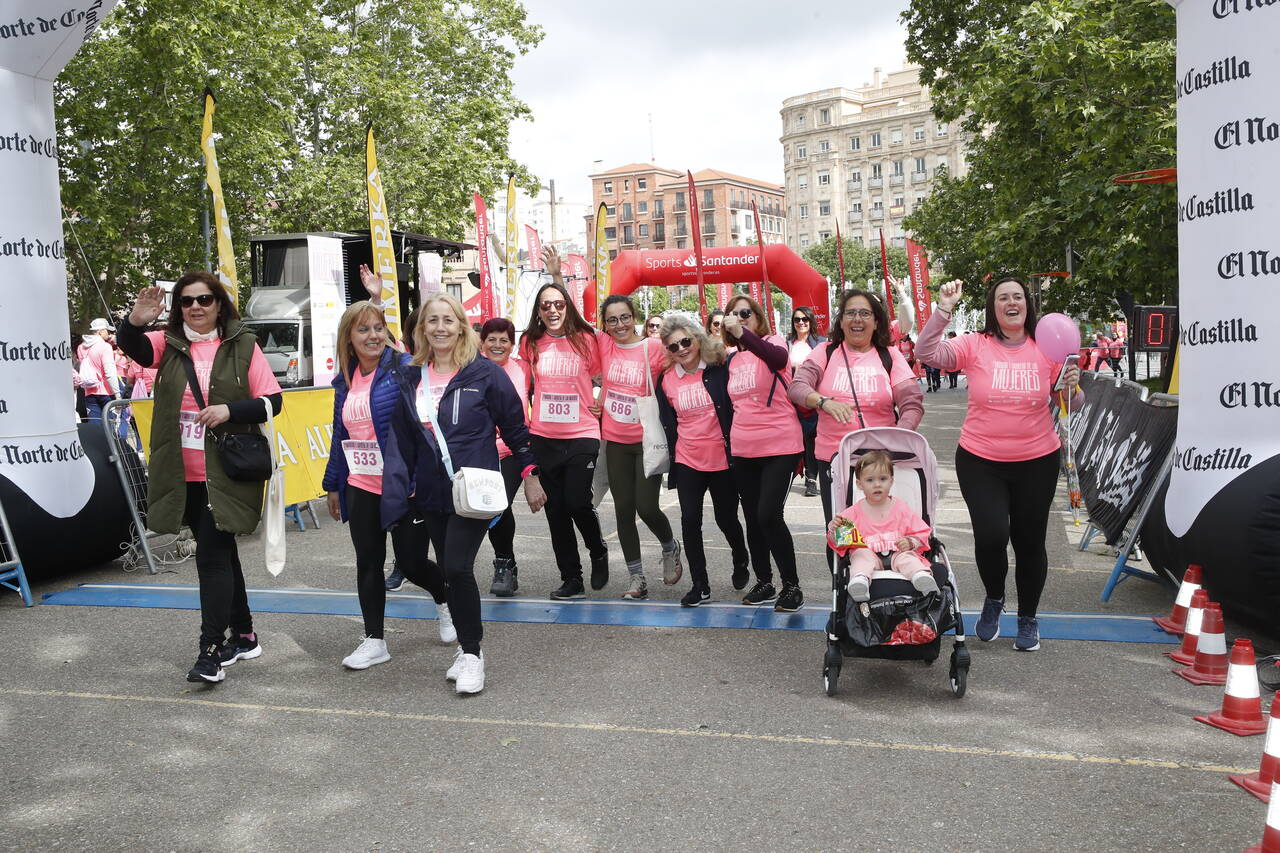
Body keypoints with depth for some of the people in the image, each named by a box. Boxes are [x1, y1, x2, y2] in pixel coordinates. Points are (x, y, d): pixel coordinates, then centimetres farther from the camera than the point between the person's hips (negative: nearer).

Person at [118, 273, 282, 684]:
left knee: (211, 555, -10)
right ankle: (244, 636, 28)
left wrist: (230, 410, -19)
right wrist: (136, 321, -35)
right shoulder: (169, 344, 7)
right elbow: (132, 347, -13)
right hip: (184, 476, 4)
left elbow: (272, 401, -3)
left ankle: (211, 652, -6)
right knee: (220, 552, 15)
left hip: (226, 474, -4)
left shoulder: (243, 345, -1)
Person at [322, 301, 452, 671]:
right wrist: (333, 484, 19)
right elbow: (340, 434, 17)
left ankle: (447, 601, 35)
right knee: (368, 562, 9)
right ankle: (374, 640, 21)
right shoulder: (345, 380, 10)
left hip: (402, 485, -6)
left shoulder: (403, 368, -10)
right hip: (360, 488, 6)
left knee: (411, 562, 4)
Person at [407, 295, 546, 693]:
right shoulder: (413, 377, 6)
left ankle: (472, 653, 1)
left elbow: (515, 425, -1)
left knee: (458, 567, -16)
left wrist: (530, 474, 0)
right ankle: (466, 647, 28)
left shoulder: (485, 372, -6)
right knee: (450, 571, 11)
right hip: (432, 493, 5)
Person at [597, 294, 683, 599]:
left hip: (647, 439, -3)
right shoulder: (603, 344, 0)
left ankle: (670, 548, 27)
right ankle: (637, 578, 18)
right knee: (623, 509, 7)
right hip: (615, 440, 4)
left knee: (647, 507, -7)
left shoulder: (654, 347, -9)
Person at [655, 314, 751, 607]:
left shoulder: (720, 369, -8)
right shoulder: (667, 379, 2)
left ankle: (740, 559, 40)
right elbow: (668, 424, 9)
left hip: (722, 459, -2)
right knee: (690, 521, 0)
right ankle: (699, 585, 11)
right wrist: (672, 460, 9)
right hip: (687, 461, 2)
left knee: (726, 518, 9)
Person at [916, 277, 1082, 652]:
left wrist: (1072, 387, -15)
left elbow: (1068, 406, 6)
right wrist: (943, 310, -25)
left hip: (1037, 462, 2)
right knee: (991, 535, -14)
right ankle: (994, 599, 19)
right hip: (981, 462, -1)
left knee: (1030, 542, 11)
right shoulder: (976, 346, -4)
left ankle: (1028, 618, 33)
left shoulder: (1047, 349, 0)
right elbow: (928, 353, -17)